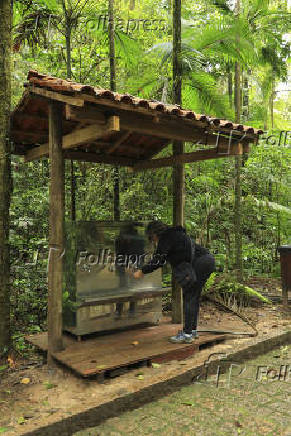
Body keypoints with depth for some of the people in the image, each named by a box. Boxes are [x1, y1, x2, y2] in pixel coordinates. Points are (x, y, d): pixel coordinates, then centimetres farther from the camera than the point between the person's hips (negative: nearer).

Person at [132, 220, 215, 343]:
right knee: (194, 297, 16)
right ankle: (192, 330, 24)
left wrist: (142, 271, 2)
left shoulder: (166, 238, -6)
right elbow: (161, 259, 29)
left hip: (199, 263, -10)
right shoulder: (175, 234, 24)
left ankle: (187, 334, -2)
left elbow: (158, 260, -8)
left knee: (189, 297, -5)